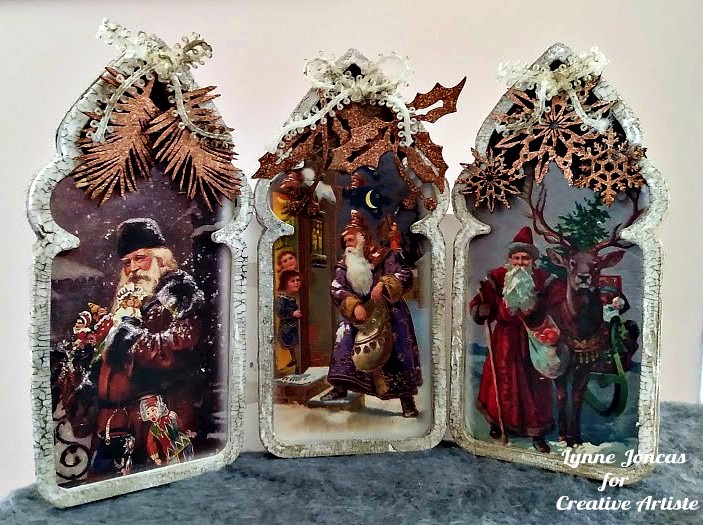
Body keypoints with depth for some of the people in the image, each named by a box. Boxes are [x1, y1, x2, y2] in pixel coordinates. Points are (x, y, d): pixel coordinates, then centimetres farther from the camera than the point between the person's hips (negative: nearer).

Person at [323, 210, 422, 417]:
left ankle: (407, 400, 5)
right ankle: (340, 387, 13)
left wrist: (383, 284, -34)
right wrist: (354, 306, -27)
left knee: (396, 353, -5)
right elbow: (336, 289, -9)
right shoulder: (344, 265, 6)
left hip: (388, 315, -3)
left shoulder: (386, 257, -4)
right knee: (344, 345, -4)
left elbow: (406, 275, -15)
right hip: (357, 316, 4)